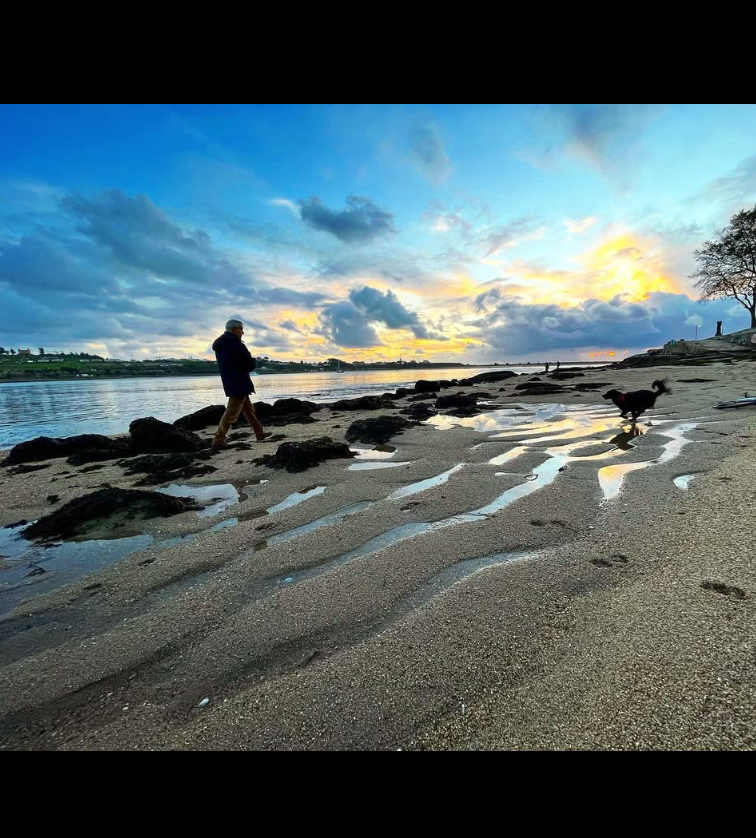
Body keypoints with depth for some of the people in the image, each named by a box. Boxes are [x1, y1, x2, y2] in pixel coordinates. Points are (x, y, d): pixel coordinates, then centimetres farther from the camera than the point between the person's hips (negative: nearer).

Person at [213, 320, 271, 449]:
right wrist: (254, 362, 6)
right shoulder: (235, 344, -17)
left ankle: (260, 434, 25)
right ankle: (218, 441, -3)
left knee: (249, 409, 17)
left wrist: (249, 364, 7)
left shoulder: (220, 344, 14)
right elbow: (250, 365, -18)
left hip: (231, 383, 10)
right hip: (238, 383, -10)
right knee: (232, 412, -7)